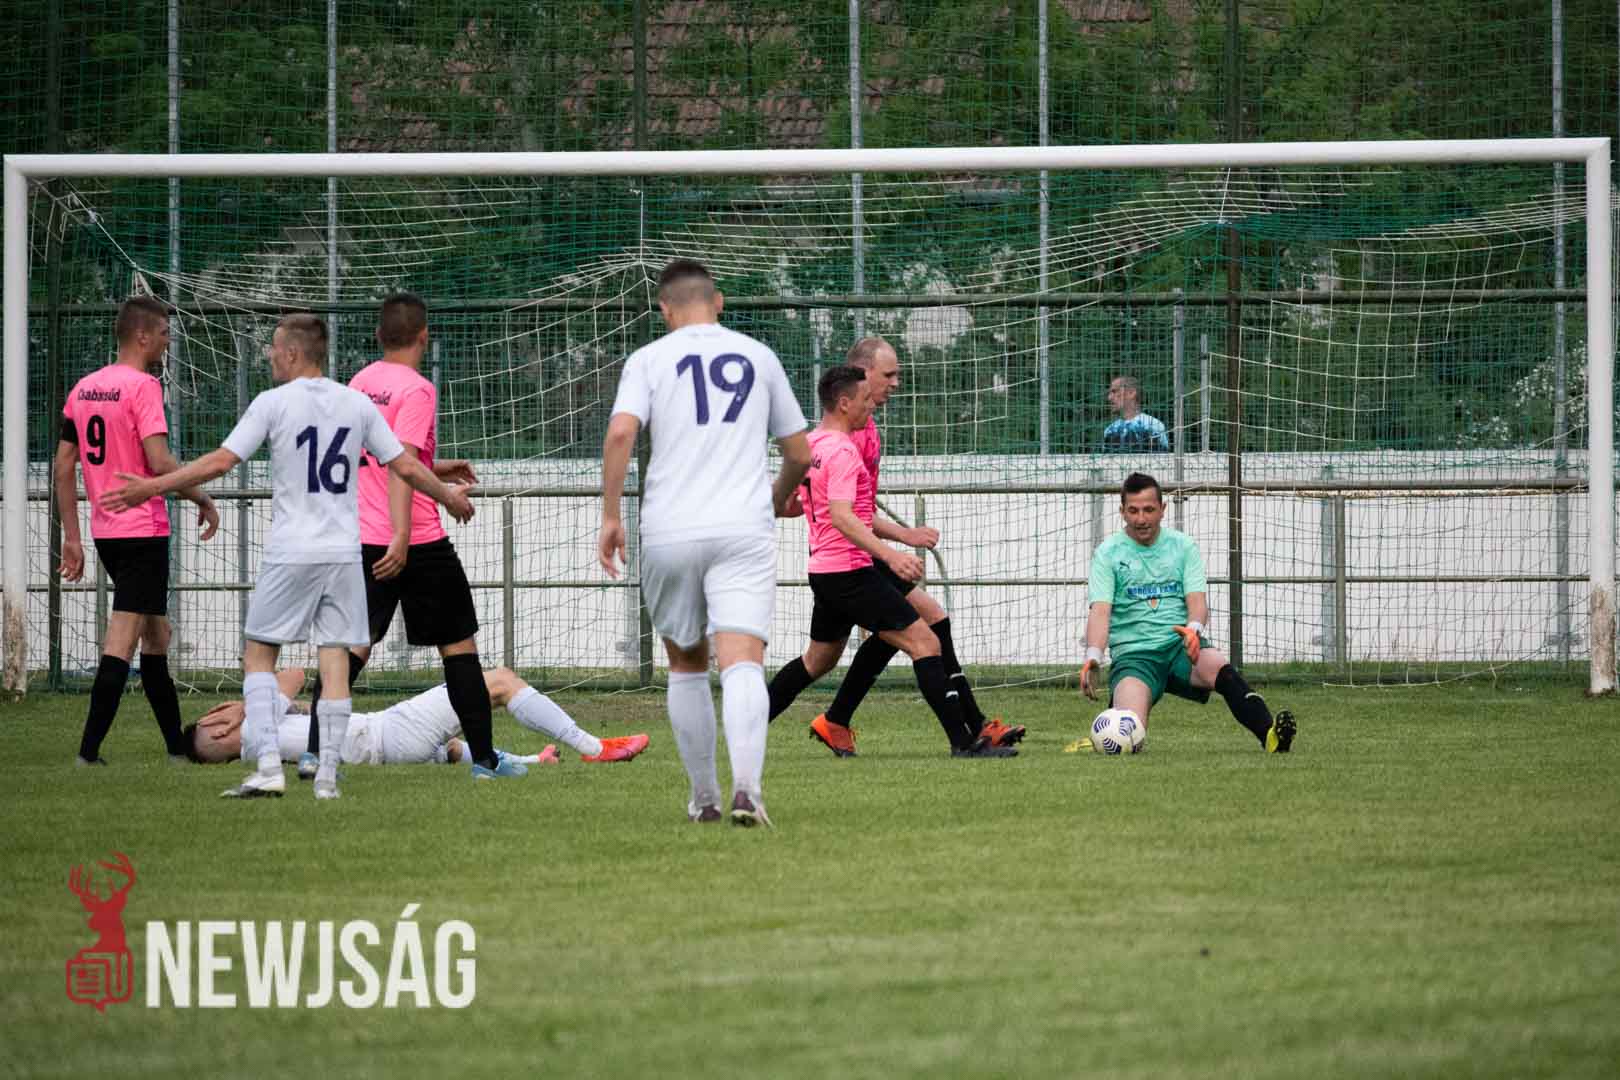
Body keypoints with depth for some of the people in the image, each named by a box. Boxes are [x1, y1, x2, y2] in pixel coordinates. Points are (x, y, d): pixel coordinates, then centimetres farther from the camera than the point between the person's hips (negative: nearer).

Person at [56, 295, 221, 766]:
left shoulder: (84, 388, 11)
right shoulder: (142, 386, -13)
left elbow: (64, 468, 12)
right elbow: (159, 462, -21)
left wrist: (72, 538, 15)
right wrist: (203, 500, -7)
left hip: (105, 530, 8)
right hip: (143, 529, -8)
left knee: (156, 634, 18)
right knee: (121, 641, -8)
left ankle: (178, 746, 24)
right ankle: (88, 751, -13)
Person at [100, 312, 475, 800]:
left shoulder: (273, 403, -6)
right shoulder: (357, 404, 6)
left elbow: (220, 462, -10)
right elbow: (406, 467, 10)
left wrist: (151, 487, -4)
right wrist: (451, 498, 28)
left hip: (290, 553, -4)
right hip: (344, 552, 4)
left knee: (258, 655, 6)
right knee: (335, 660, 4)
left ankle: (268, 765, -6)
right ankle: (327, 776, 2)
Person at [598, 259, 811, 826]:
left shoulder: (649, 359, 6)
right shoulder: (759, 356, 14)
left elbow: (620, 432, -11)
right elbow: (800, 453, 18)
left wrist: (610, 516, -5)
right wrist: (776, 498, 38)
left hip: (669, 533, 0)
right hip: (745, 528, 0)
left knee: (685, 663, 17)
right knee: (742, 662, -12)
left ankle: (703, 797, 20)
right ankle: (746, 787, -32)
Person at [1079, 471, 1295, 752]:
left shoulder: (1183, 546, 11)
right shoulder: (1107, 553, 5)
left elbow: (1197, 600, 0)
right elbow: (1101, 612, -5)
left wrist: (1194, 628, -25)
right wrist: (1093, 656, -25)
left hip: (1180, 645, 2)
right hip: (1133, 653, -2)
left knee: (1218, 667, -34)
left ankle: (1269, 734, -48)